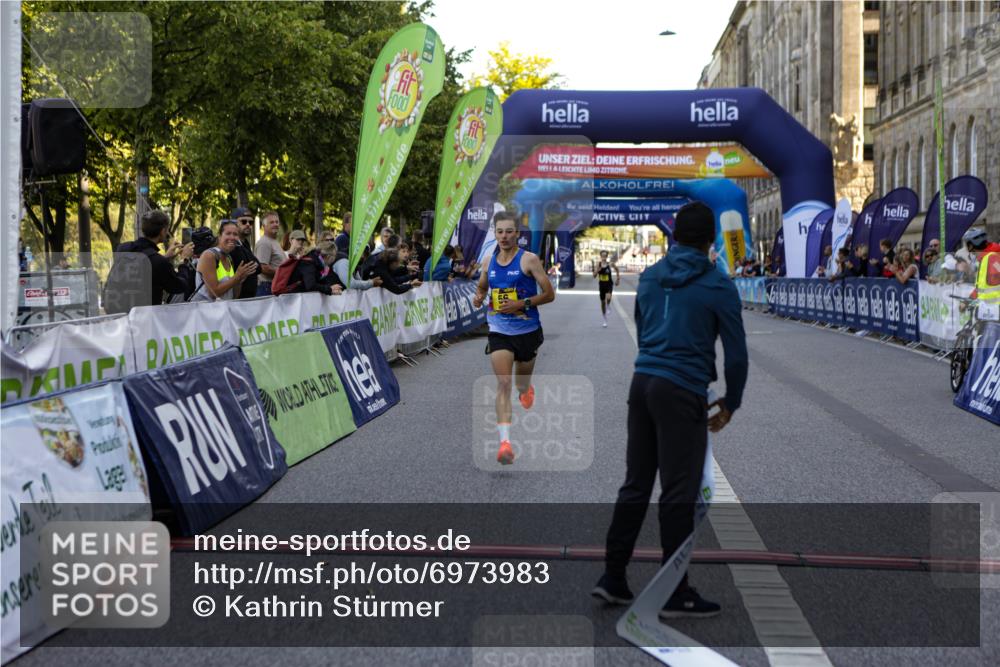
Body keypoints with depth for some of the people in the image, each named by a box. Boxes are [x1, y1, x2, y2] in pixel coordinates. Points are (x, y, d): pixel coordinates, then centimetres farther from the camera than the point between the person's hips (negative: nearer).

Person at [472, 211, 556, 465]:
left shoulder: (529, 259, -10)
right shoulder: (489, 262, 4)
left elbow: (549, 294, -8)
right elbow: (481, 287, 22)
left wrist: (523, 303, -20)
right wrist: (478, 298, -2)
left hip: (527, 330, -2)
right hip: (499, 331, 2)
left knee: (522, 383, 18)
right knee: (503, 384, -14)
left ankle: (526, 389, 58)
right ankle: (505, 442, -22)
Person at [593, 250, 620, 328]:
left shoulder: (610, 264, -7)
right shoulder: (597, 264, -4)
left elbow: (616, 269, 14)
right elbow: (594, 276, -6)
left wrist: (618, 278, 15)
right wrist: (597, 270, -25)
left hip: (609, 284, -2)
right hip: (601, 285, 2)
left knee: (608, 298, -31)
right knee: (603, 301, 11)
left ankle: (607, 308, 4)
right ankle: (605, 321, 23)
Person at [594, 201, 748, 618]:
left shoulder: (648, 279, 13)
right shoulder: (718, 287, -4)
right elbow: (736, 352, -2)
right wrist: (731, 402, 12)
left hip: (641, 384, 6)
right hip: (681, 394, -6)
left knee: (636, 485, 13)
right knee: (678, 495, -1)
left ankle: (613, 578, 16)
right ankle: (676, 594, 6)